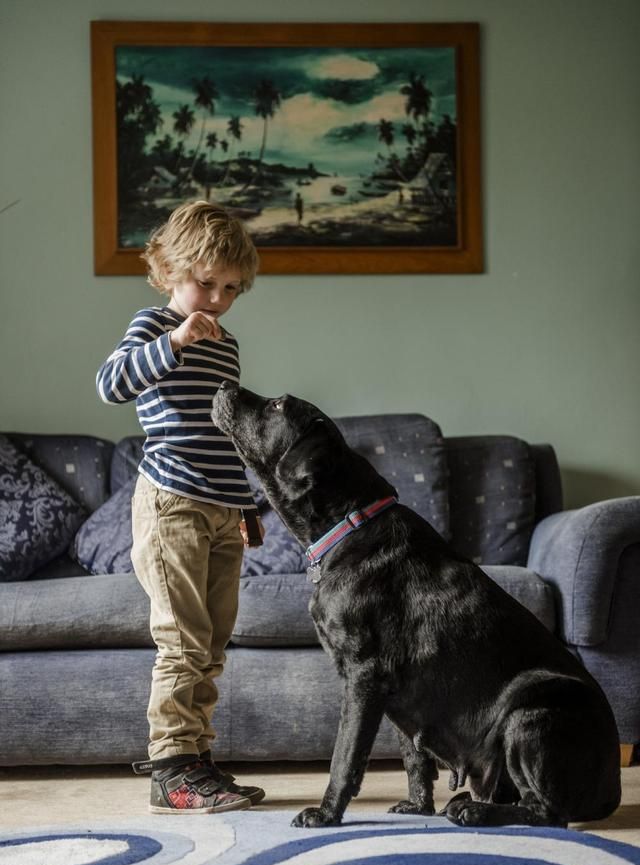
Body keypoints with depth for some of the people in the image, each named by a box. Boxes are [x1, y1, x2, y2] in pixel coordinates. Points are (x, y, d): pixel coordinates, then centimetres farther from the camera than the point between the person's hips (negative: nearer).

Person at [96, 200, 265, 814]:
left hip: (223, 511, 8)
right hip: (174, 503, -8)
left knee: (211, 647, 9)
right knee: (183, 644, -9)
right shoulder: (154, 325, -3)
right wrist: (174, 341, -33)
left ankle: (195, 760, 15)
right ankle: (172, 770, -4)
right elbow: (110, 384, -22)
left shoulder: (225, 344, 19)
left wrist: (247, 506, 25)